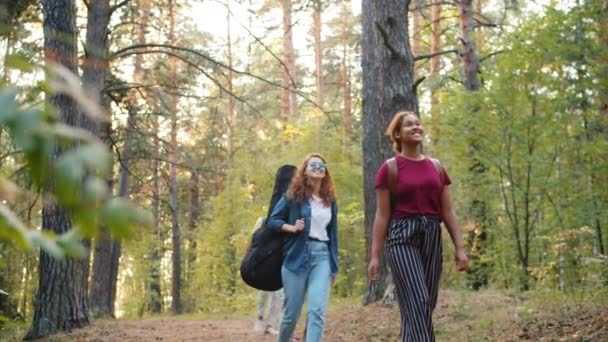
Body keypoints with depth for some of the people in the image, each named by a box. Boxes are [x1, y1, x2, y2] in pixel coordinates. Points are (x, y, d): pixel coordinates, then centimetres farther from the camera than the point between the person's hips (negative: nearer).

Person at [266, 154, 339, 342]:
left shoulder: (330, 201, 12)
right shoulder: (293, 195, 1)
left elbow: (333, 234, 15)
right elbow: (272, 220, 4)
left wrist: (334, 266, 13)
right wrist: (292, 228, -15)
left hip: (322, 256, 3)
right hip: (297, 256, -2)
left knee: (317, 310, -14)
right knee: (292, 312, 4)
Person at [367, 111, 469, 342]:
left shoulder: (436, 167, 13)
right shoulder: (389, 169, -1)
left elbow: (447, 212, 13)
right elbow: (382, 216, -2)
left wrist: (459, 248, 6)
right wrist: (375, 256, -6)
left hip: (431, 237, 5)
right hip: (402, 237, -5)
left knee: (427, 304, 7)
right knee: (416, 303, -14)